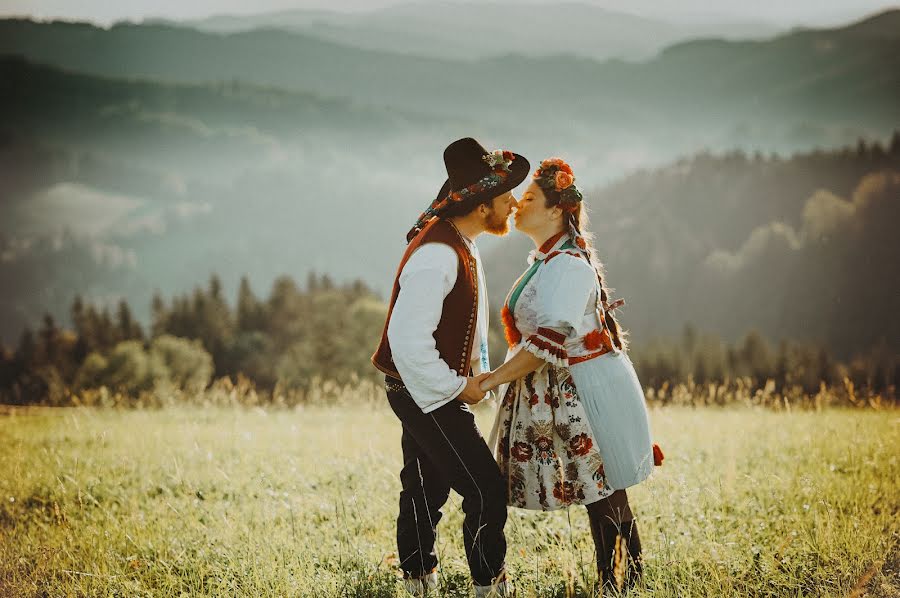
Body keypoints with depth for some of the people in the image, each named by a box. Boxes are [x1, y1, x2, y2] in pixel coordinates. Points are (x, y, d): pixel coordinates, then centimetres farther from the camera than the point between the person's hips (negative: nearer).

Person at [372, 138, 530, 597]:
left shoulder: (458, 246, 7)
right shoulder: (437, 256, -27)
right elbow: (407, 339, -30)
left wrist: (476, 372, 10)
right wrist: (457, 387, -20)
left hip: (429, 392, 10)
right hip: (430, 395, -10)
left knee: (426, 489, 21)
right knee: (486, 491, -7)